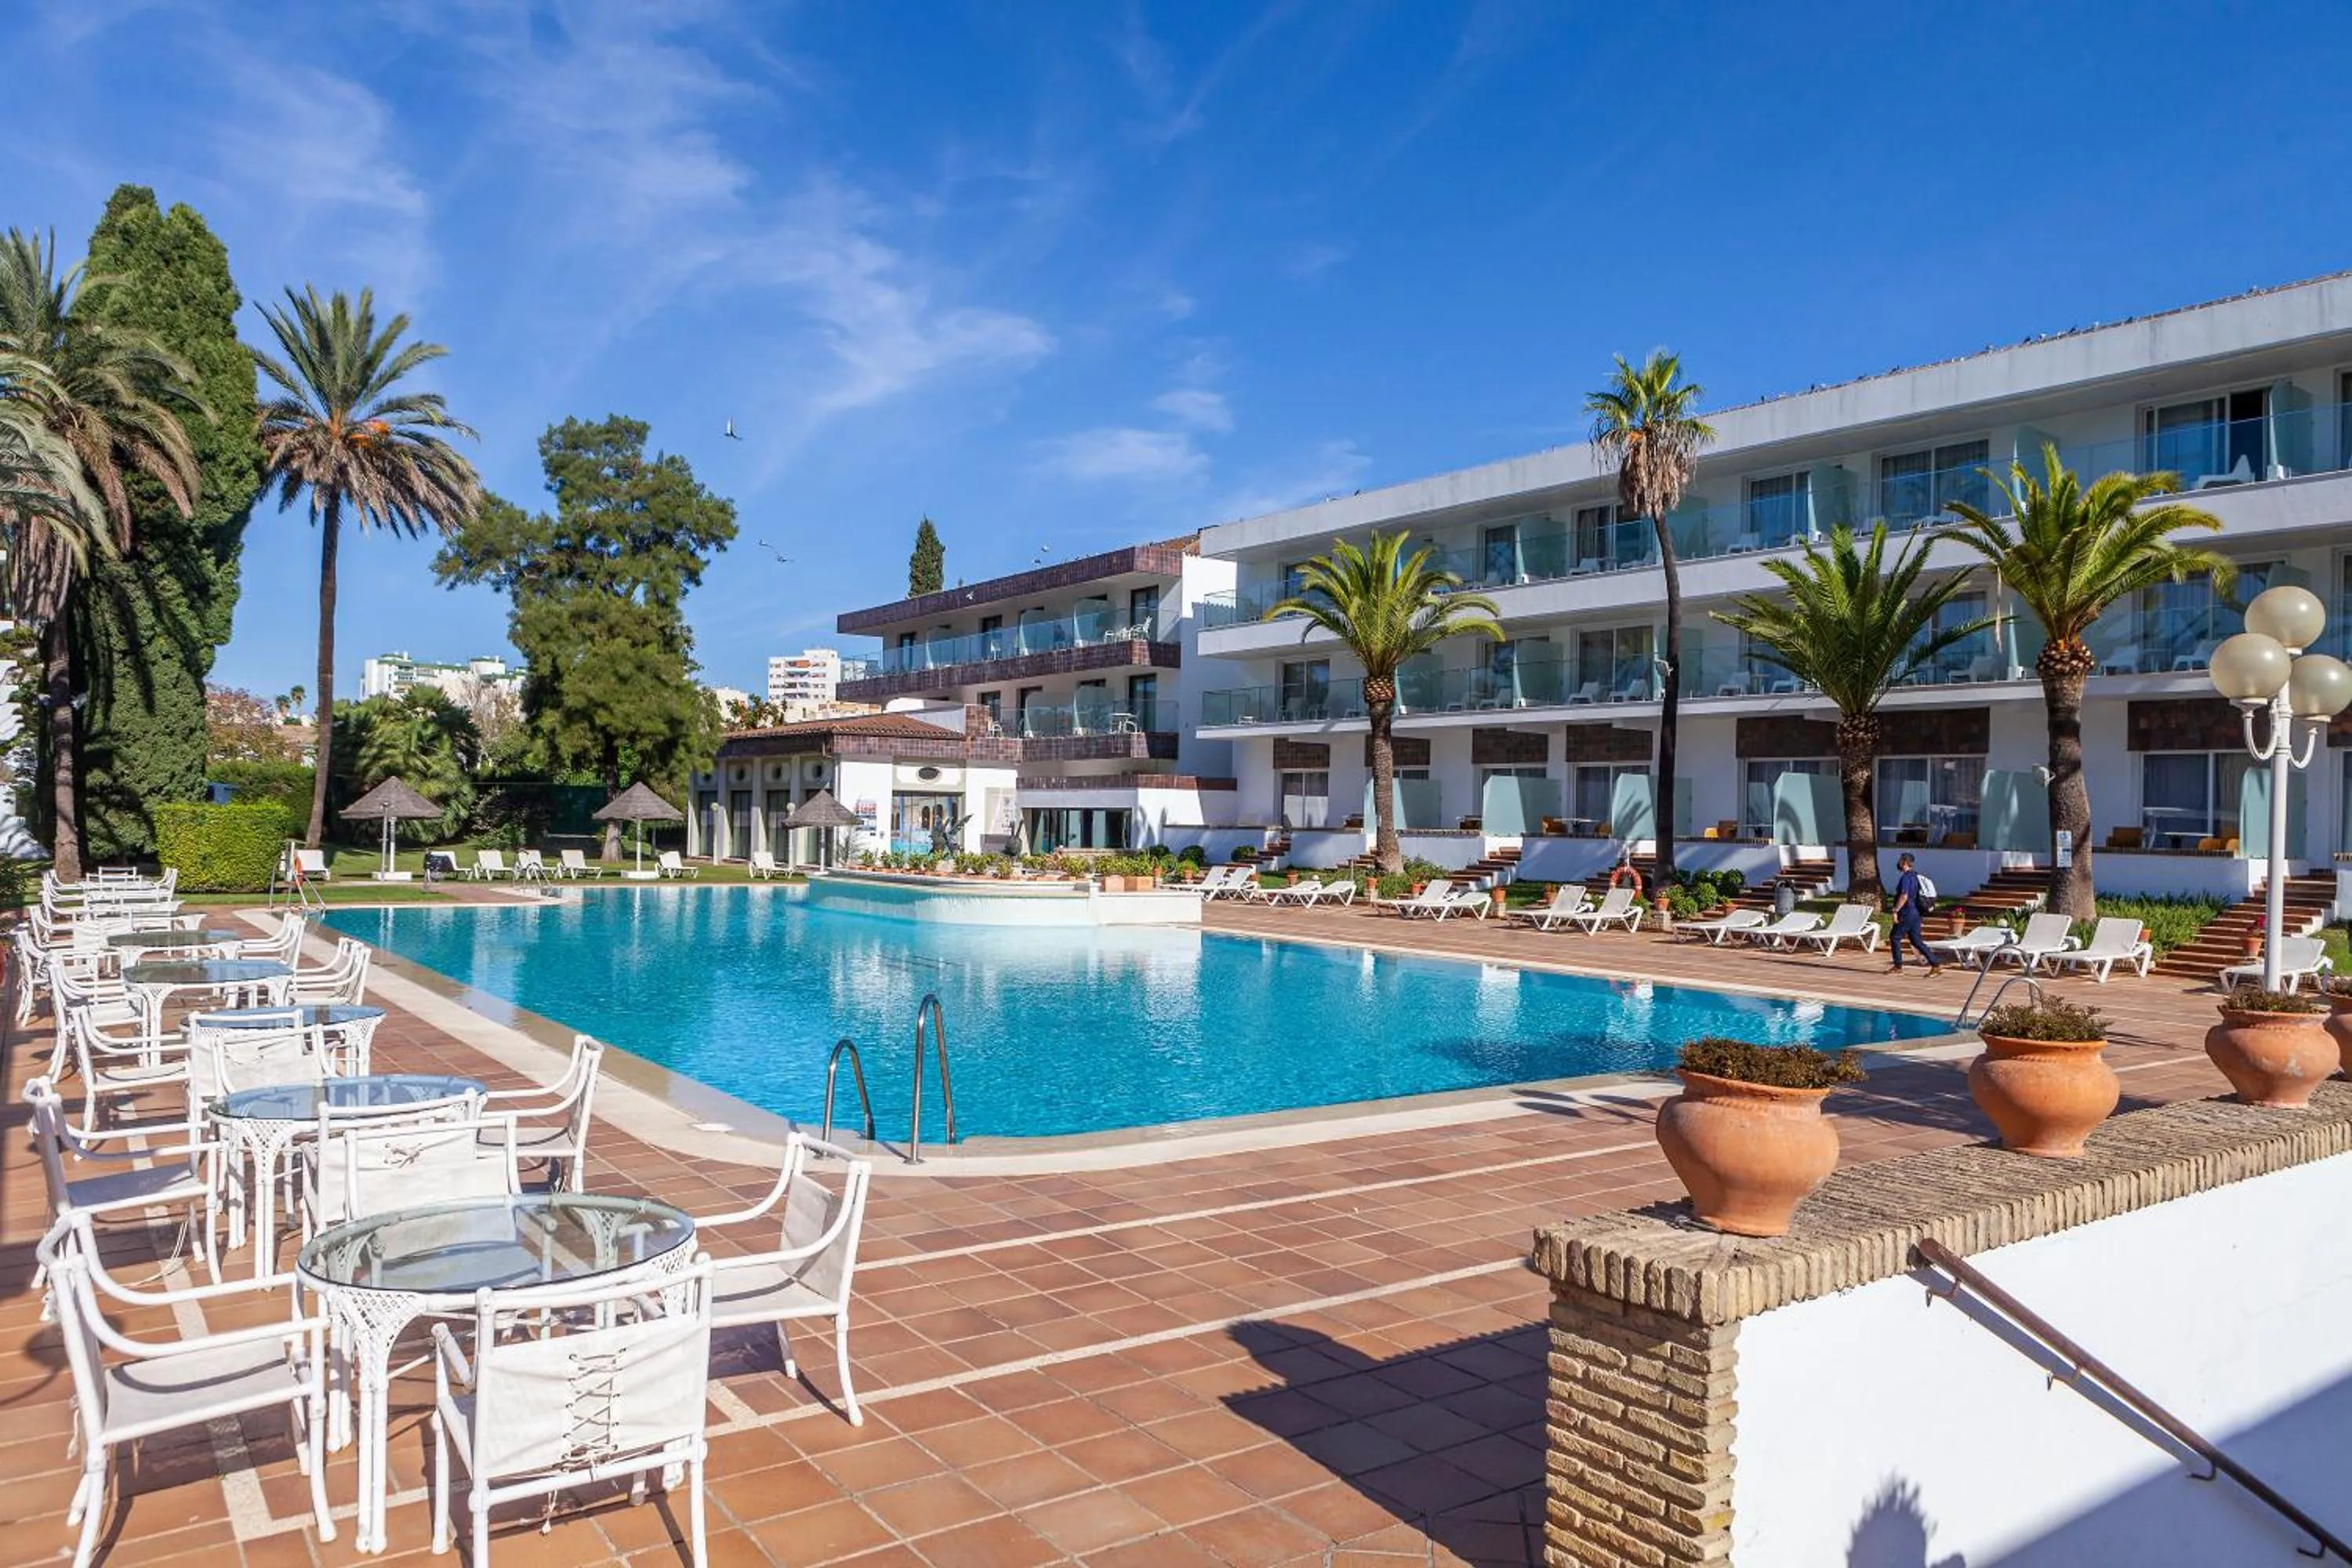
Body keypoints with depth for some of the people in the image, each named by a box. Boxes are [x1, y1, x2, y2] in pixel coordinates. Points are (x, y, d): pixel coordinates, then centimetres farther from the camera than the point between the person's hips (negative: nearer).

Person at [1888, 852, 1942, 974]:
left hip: (1907, 914, -9)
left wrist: (1895, 911, -20)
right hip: (1916, 913, 9)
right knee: (1916, 941, 9)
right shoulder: (1916, 876, 15)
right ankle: (1936, 963, 3)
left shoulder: (1906, 877, -15)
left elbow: (1904, 896, -24)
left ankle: (1898, 967, 5)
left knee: (1895, 938, 2)